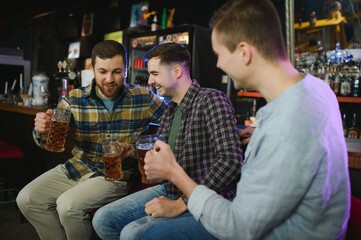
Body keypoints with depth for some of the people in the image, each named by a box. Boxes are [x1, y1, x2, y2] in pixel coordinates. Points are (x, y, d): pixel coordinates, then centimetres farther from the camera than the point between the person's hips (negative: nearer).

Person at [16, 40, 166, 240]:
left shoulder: (144, 98, -7)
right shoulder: (74, 99, -2)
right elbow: (50, 140, 1)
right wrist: (43, 130, -25)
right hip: (77, 168, 4)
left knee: (68, 206, -25)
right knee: (27, 199, -5)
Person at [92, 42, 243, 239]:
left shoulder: (211, 100, -16)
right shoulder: (171, 108, 10)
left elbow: (231, 161, -27)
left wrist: (180, 205, -24)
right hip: (169, 191, 8)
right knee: (103, 219, 2)